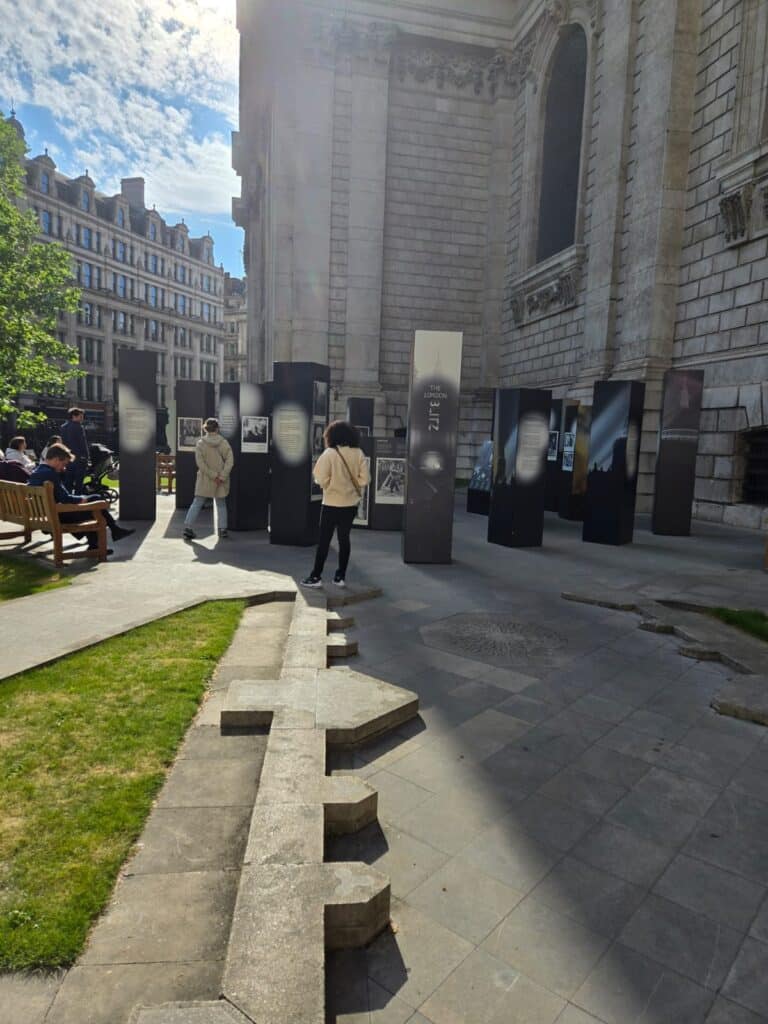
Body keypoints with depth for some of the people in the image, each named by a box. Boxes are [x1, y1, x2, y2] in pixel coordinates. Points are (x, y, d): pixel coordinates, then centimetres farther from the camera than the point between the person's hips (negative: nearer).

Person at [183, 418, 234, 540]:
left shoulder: (200, 443, -5)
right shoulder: (224, 442, -4)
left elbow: (200, 463, -13)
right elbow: (230, 461, -11)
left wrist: (213, 475, -12)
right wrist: (221, 477, -13)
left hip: (205, 479, 0)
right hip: (221, 481, 1)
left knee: (197, 503, 6)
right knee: (221, 504, 15)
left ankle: (188, 528, -1)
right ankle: (222, 529, 16)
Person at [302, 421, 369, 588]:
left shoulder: (329, 453, -12)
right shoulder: (358, 453, -2)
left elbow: (321, 478, -16)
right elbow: (365, 479, -6)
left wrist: (330, 484, 4)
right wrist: (352, 484, 9)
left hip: (332, 503, -4)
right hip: (351, 503, 4)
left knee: (324, 540, 5)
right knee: (344, 539, 12)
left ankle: (316, 577, 9)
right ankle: (340, 576, 15)